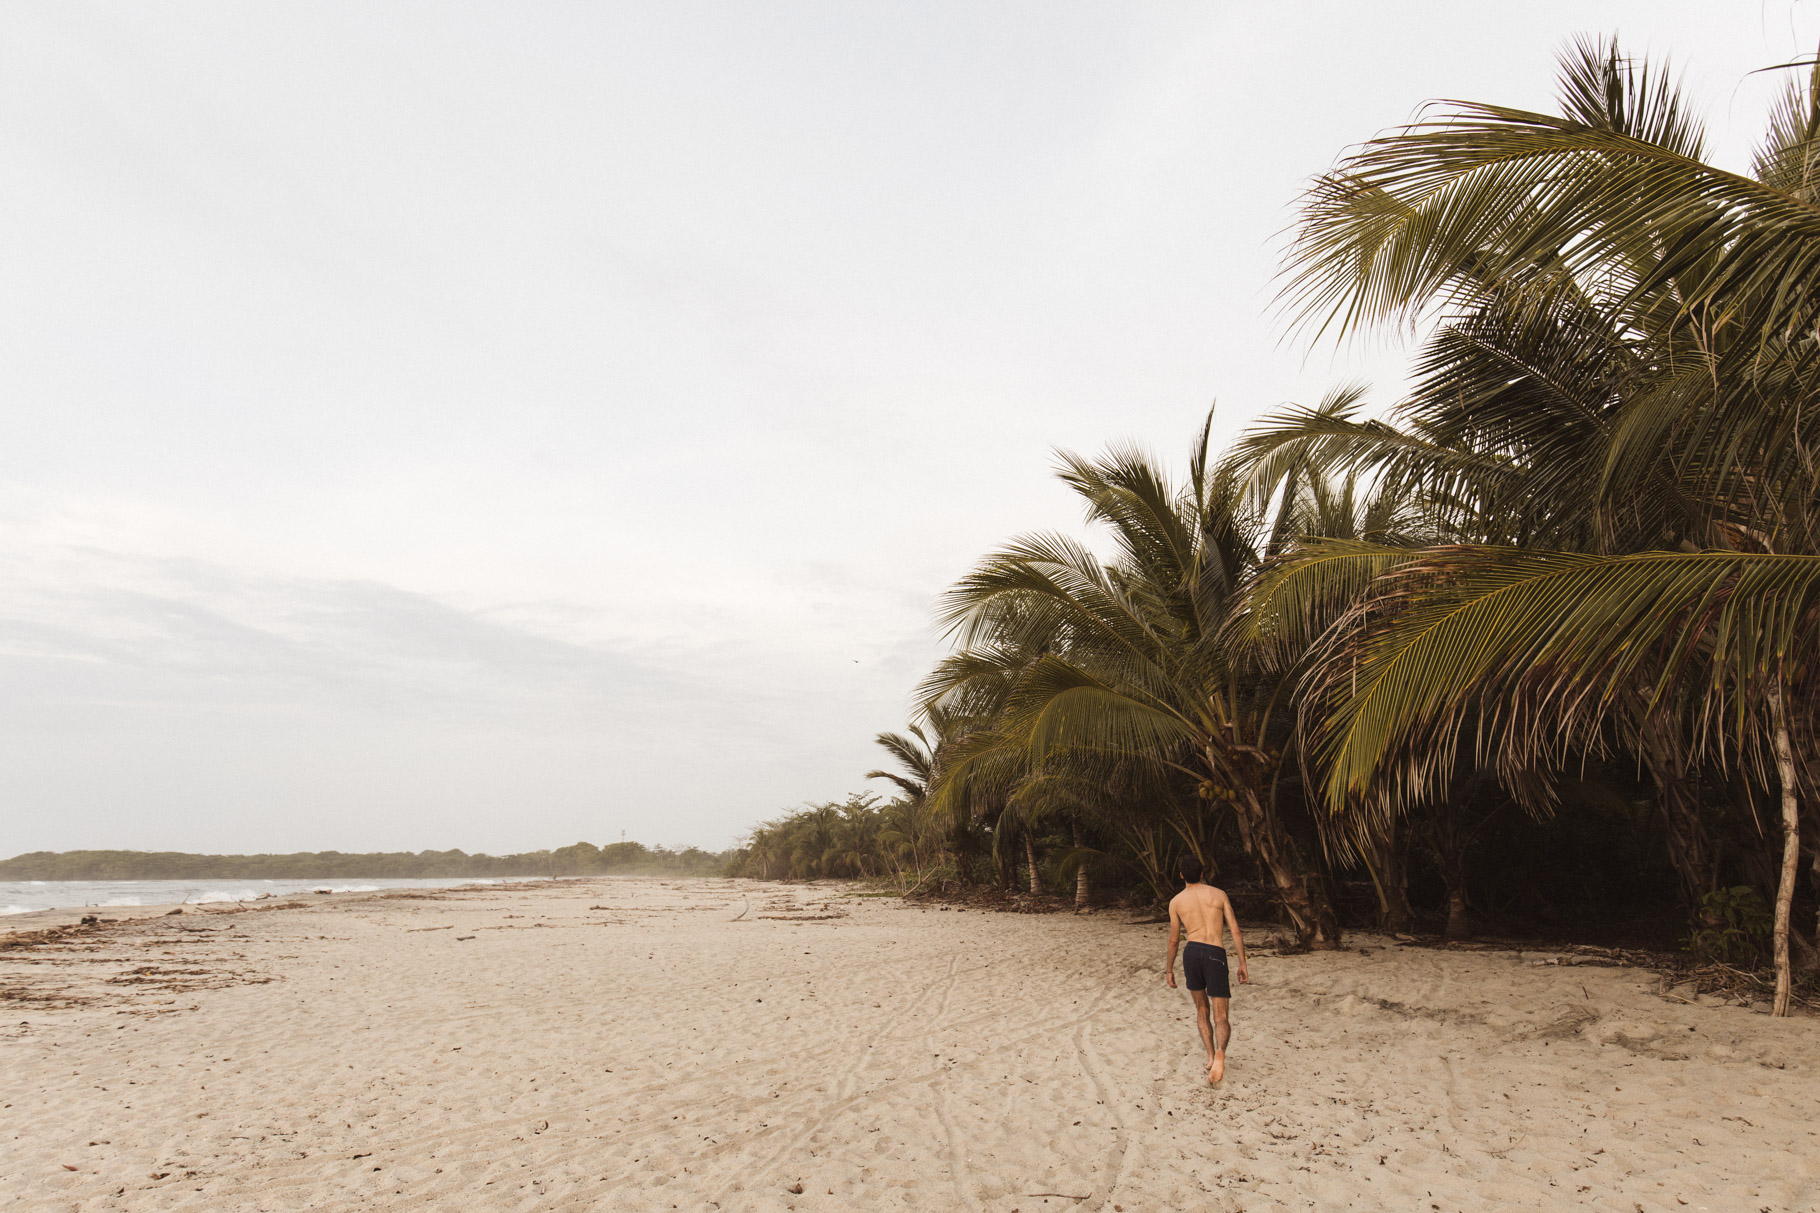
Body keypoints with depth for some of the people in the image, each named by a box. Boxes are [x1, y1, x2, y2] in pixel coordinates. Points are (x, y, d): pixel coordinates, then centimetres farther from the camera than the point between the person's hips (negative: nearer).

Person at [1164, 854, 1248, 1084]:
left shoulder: (1176, 901, 8)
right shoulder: (1219, 894, 9)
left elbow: (1174, 939, 12)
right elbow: (1236, 931, 4)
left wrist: (1169, 969, 23)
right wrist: (1242, 965, 8)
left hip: (1192, 952, 1)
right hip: (1216, 955, -1)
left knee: (1201, 1008, 24)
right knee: (1221, 1018, 0)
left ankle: (1211, 1056, 14)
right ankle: (1220, 1054, -29)